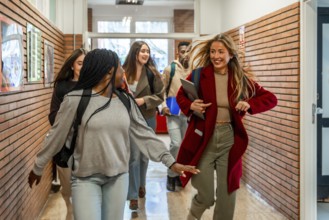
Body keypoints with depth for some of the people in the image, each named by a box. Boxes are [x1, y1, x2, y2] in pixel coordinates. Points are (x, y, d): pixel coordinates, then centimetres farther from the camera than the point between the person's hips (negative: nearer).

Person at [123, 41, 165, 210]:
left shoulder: (152, 72, -6)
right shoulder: (123, 72, -8)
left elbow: (160, 95, -4)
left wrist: (144, 100, -17)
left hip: (148, 118, 2)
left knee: (145, 155, 15)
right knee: (134, 156, -5)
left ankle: (141, 185, 38)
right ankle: (133, 195, 3)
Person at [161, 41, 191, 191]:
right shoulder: (170, 69, -3)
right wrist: (163, 106, -11)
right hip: (173, 112, -3)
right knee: (176, 144, -12)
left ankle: (179, 173, 27)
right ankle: (171, 175, 6)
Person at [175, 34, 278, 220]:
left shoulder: (241, 78, -1)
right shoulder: (199, 75, -5)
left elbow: (271, 99, 4)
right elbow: (181, 95, 10)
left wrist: (250, 104, -14)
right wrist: (190, 106, -12)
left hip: (229, 139, 2)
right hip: (203, 139, -2)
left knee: (227, 195, 9)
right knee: (205, 196, 3)